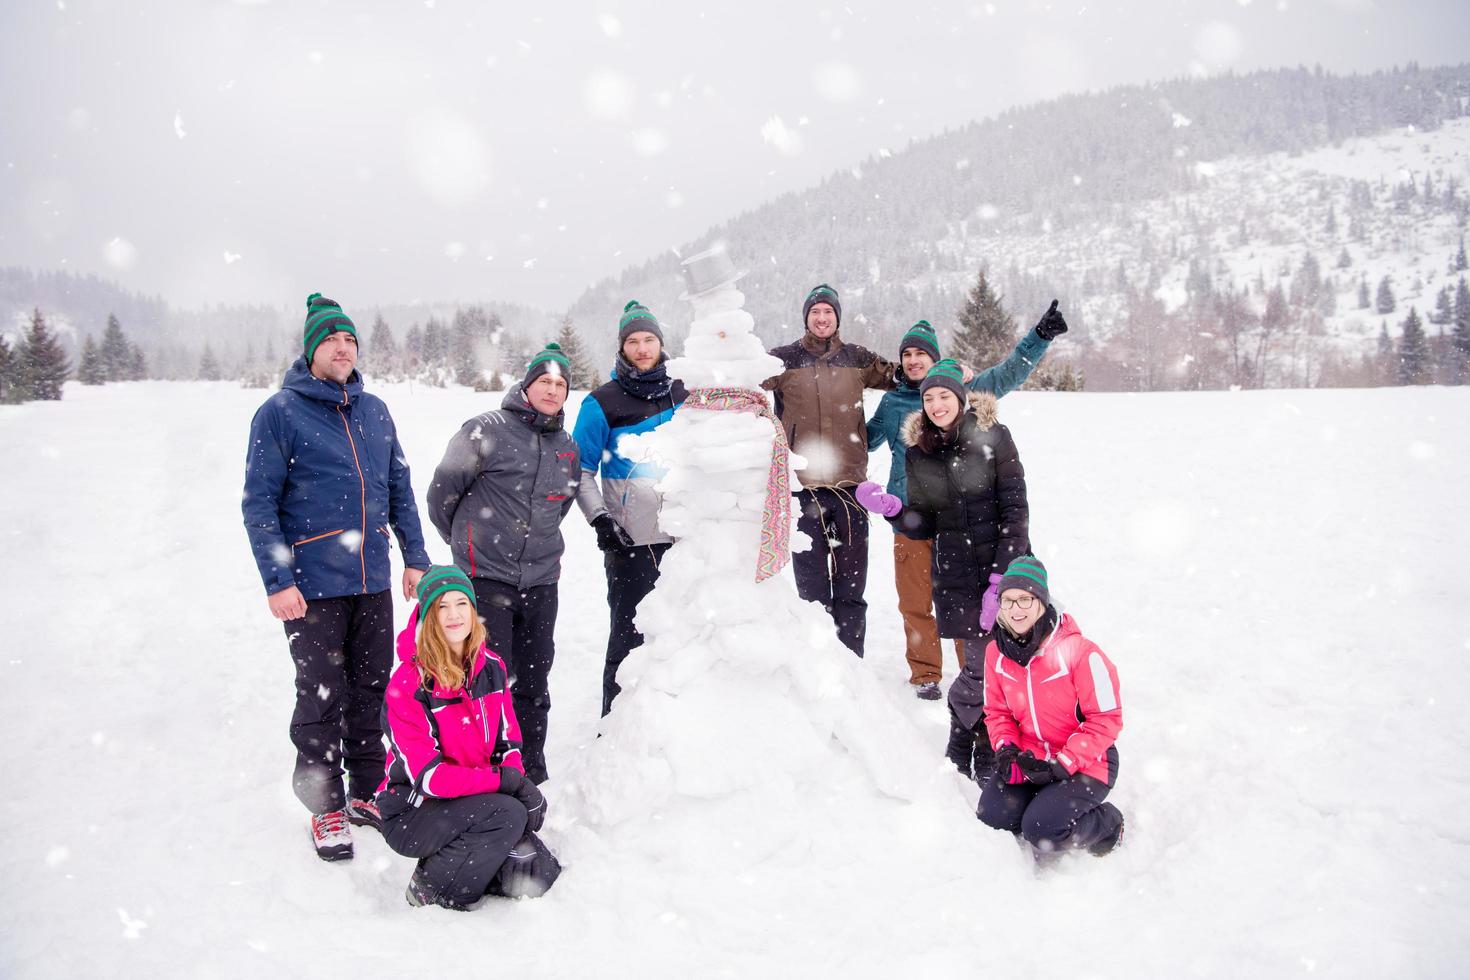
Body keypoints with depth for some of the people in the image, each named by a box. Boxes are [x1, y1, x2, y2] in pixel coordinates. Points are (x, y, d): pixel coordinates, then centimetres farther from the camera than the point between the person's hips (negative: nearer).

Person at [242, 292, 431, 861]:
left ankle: (367, 793, 27)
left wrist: (415, 557, 10)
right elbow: (259, 504, -8)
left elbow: (400, 489, 14)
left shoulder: (374, 411, 9)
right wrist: (277, 580, -14)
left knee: (372, 689, 12)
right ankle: (325, 809, 17)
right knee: (322, 697, 3)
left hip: (373, 580, 5)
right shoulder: (279, 413, -6)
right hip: (313, 585, -5)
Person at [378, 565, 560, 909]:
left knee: (538, 878, -8)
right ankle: (430, 887, -8)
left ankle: (459, 855, 16)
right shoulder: (407, 685, -18)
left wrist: (524, 787, -12)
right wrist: (502, 779, -24)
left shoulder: (491, 667, 1)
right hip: (412, 814, -6)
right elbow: (427, 775, -22)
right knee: (508, 815, -30)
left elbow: (508, 742, 7)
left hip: (475, 801, 6)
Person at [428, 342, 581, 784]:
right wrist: (468, 541, 11)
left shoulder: (567, 446, 11)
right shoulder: (487, 431, -7)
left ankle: (531, 777, 24)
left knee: (533, 682, 12)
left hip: (541, 581, 6)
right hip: (487, 578, -5)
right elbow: (444, 489, -1)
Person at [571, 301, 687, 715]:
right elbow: (581, 471, 0)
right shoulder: (602, 404, -2)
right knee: (629, 638, -2)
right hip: (631, 541, -4)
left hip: (686, 536, 4)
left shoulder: (684, 395, 11)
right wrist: (599, 519, -11)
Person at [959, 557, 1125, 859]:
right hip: (1030, 758, 6)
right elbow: (997, 711, 9)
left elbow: (1106, 719, -18)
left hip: (1084, 763, -6)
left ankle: (1107, 824, 8)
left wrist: (1062, 765, -23)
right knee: (991, 815, -9)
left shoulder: (1080, 651, -23)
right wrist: (1005, 747, -11)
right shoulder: (996, 652, -4)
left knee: (1042, 831, -21)